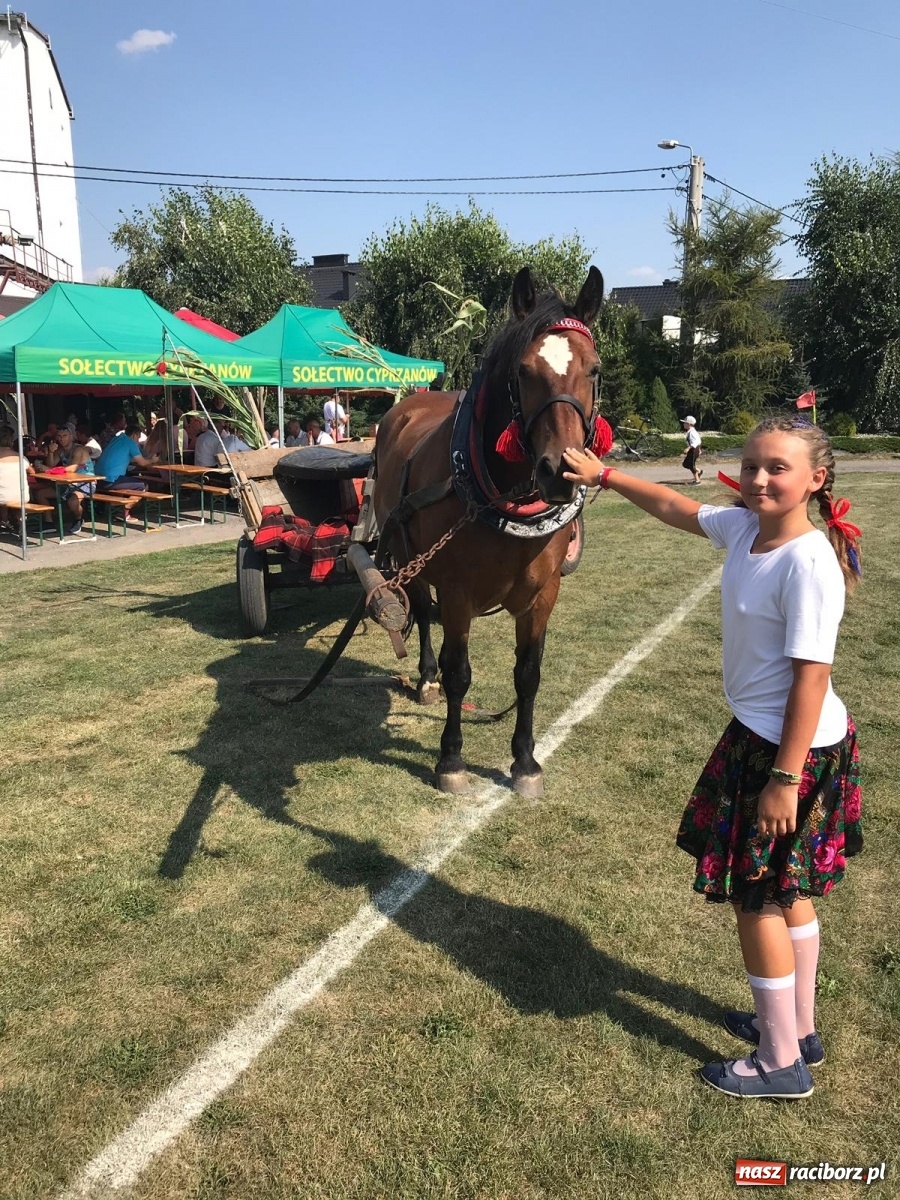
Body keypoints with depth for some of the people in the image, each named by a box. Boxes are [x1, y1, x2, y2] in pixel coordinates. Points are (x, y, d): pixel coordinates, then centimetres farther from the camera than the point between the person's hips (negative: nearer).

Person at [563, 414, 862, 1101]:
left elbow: (811, 675, -25)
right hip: (760, 735, 9)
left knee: (755, 896, 5)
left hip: (791, 747, -9)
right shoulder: (743, 528, 0)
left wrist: (785, 778, -23)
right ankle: (798, 1028, 41)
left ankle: (782, 1064, 24)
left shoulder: (808, 562, -25)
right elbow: (677, 509, 18)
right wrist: (604, 475, 20)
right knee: (785, 889, 21)